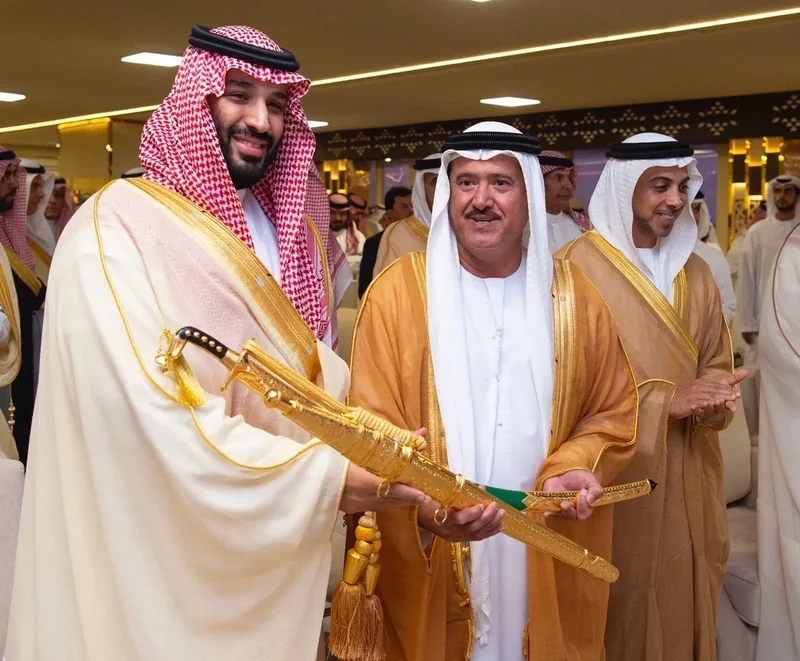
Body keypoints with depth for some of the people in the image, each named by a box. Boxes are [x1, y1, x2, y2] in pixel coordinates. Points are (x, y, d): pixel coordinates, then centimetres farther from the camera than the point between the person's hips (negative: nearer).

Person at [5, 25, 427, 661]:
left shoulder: (291, 234, 8)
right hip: (174, 556, -7)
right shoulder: (118, 226, -18)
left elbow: (323, 373, 9)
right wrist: (325, 477, -25)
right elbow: (152, 418, -27)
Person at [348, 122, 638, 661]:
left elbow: (614, 414, 7)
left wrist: (572, 469, -13)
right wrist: (423, 504, -27)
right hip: (429, 565, -2)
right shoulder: (399, 291, -7)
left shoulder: (573, 296, 1)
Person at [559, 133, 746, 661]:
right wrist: (664, 400, -18)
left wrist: (714, 399, -9)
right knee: (621, 597, 4)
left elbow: (717, 362, 14)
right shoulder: (577, 268, -13)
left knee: (681, 592, 14)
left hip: (687, 474, 6)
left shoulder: (695, 273, 10)